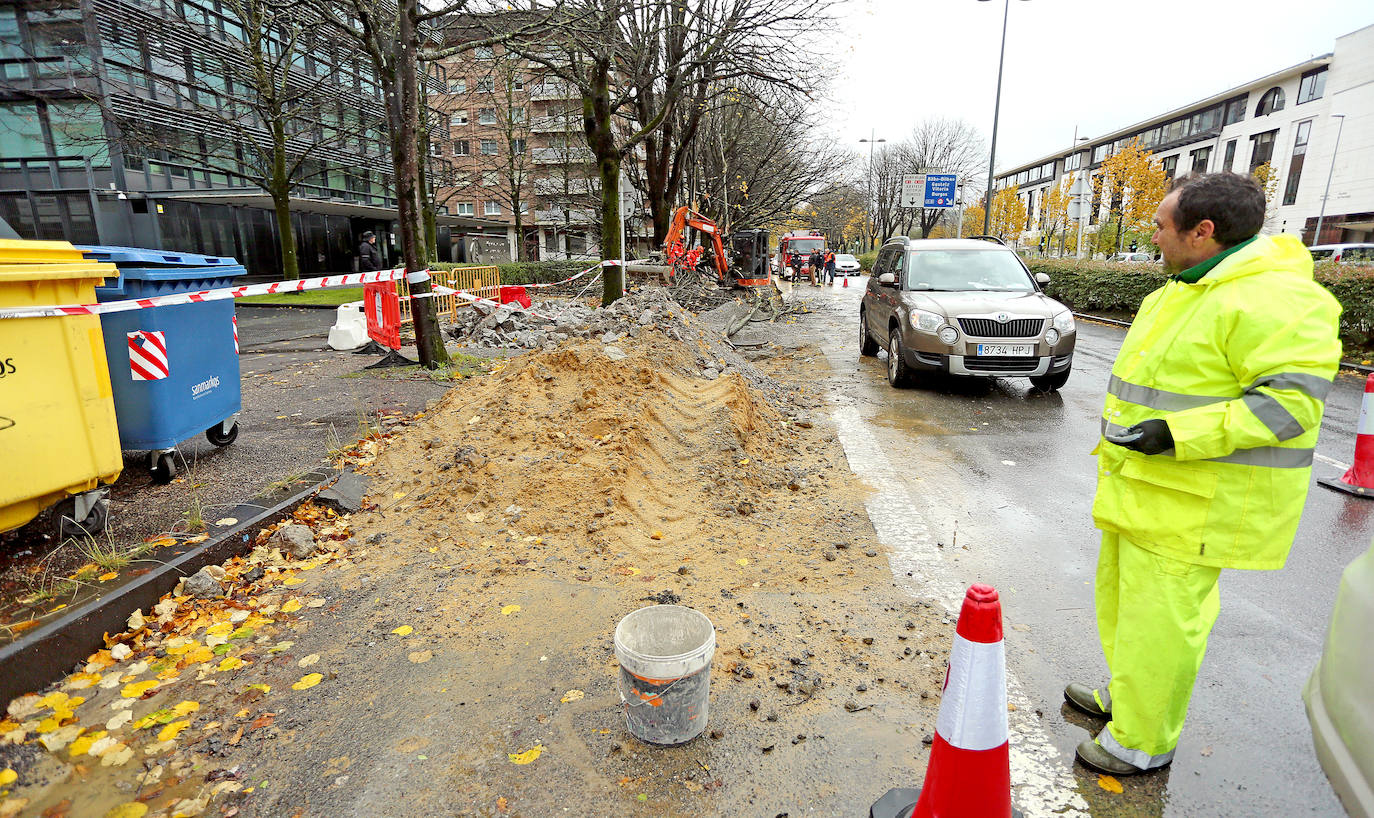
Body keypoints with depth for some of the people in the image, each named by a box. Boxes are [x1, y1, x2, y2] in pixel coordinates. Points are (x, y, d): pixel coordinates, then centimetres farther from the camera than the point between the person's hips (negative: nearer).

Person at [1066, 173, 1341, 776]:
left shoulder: (1275, 299, -19)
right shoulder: (1184, 292, 13)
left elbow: (1291, 401, -25)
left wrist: (1175, 434, -30)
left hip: (1193, 506, -10)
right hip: (1143, 491, 10)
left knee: (1158, 620, 1)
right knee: (1122, 597, 22)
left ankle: (1141, 743, 19)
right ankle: (1124, 695, 41)